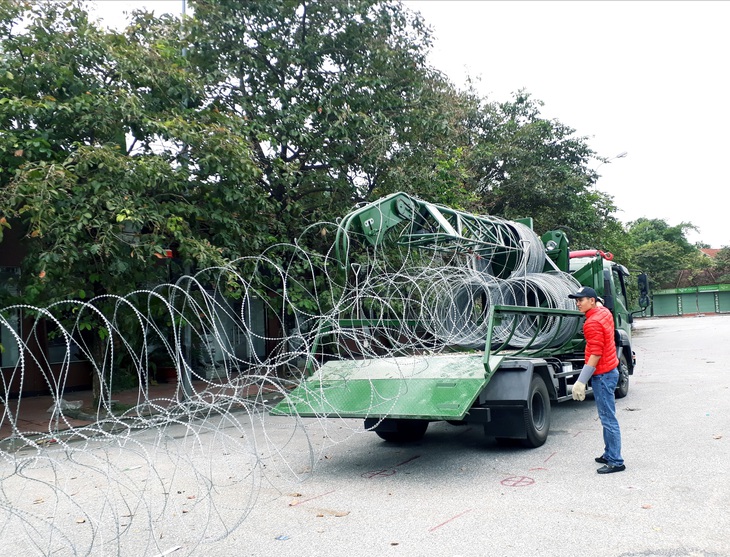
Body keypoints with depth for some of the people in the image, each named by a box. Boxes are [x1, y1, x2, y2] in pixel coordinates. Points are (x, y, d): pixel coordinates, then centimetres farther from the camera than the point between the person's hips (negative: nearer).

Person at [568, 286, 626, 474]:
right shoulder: (604, 312, 7)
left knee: (608, 419, -5)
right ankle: (609, 454, 26)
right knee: (606, 417, 17)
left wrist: (581, 381, -25)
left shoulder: (593, 323, -21)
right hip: (610, 371, 11)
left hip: (602, 375, -11)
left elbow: (596, 355, -25)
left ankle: (616, 462, 0)